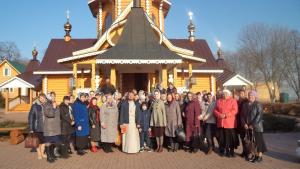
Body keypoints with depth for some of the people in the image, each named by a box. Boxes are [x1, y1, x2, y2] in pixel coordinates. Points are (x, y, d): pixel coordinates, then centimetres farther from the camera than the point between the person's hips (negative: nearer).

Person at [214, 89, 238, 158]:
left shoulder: (233, 101, 1)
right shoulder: (219, 101, 14)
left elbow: (235, 110, -10)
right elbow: (215, 110, 11)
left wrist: (226, 115, -18)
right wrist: (219, 115, -9)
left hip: (230, 123, -4)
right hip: (221, 123, 4)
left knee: (230, 137, 0)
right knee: (222, 137, 9)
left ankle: (231, 151, 13)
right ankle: (223, 150, 22)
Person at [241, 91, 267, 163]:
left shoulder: (258, 104, -6)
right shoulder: (245, 105, 11)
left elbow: (259, 115, -14)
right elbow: (242, 115, 10)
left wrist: (253, 125, -17)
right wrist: (244, 123, -4)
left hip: (257, 126, -5)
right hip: (248, 127, 5)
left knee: (258, 140, 1)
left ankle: (260, 156, 11)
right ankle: (256, 155, 18)